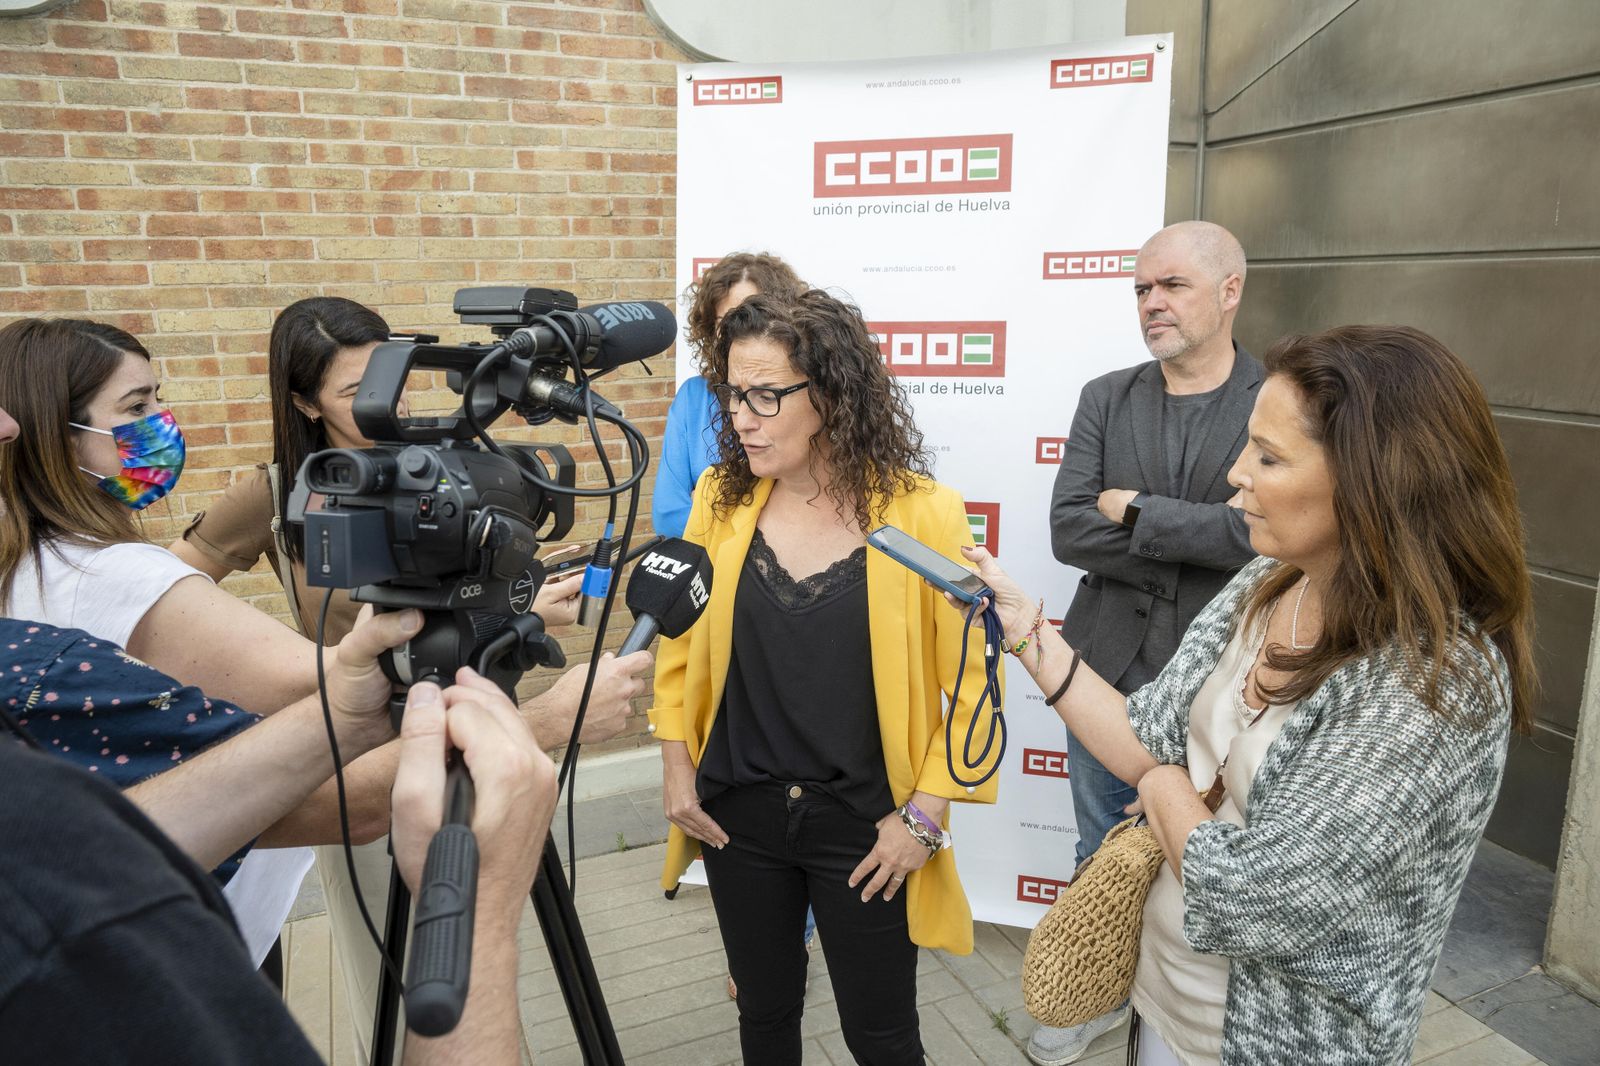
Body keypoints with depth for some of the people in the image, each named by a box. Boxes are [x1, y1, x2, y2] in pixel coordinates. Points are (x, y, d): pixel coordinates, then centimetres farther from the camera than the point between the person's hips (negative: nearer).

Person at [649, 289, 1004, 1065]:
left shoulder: (922, 513, -16)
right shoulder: (719, 498, -5)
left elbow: (973, 678, -9)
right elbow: (679, 643, 6)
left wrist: (925, 814, -10)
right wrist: (676, 768, 3)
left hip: (863, 822, -3)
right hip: (738, 812, 3)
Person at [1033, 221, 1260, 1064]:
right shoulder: (1105, 399, 0)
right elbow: (1069, 529, -10)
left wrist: (1137, 511, -16)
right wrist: (1205, 547, -16)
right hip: (1106, 673, 3)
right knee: (1101, 853, 19)